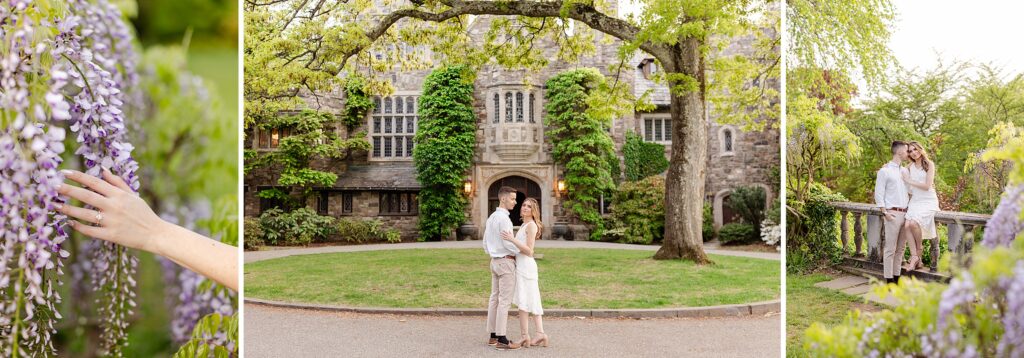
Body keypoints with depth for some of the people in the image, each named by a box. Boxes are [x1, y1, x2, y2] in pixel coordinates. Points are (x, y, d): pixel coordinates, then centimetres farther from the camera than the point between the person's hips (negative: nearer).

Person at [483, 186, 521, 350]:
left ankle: (493, 336, 15)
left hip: (495, 261, 10)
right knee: (505, 301, -7)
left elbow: (486, 243, 18)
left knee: (495, 298, 10)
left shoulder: (491, 218, 13)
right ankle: (502, 340, -5)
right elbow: (508, 243, -22)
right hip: (506, 262, -10)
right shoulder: (503, 218, -18)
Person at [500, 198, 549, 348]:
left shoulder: (531, 225, -10)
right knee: (532, 301, 9)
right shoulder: (524, 225, 17)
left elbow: (529, 251, -18)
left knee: (523, 302, -6)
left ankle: (525, 336, -3)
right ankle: (541, 334, 10)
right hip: (521, 266, 10)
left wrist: (512, 240, -26)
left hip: (526, 266, -10)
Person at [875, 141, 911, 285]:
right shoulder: (884, 171, -3)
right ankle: (889, 280, -1)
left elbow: (909, 191, 23)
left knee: (901, 248, 9)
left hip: (905, 213, 7)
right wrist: (885, 212, -13)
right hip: (892, 214, -7)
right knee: (890, 248, -5)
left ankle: (897, 277, 15)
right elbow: (878, 194, -6)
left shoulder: (904, 171, 17)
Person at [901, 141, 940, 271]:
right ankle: (915, 257, -19)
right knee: (906, 225, -20)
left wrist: (909, 181, -9)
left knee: (914, 223, -28)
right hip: (915, 201, 5)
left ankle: (919, 248, -2)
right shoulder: (910, 167, 12)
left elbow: (927, 186, -10)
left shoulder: (929, 164, -2)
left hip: (928, 201, -5)